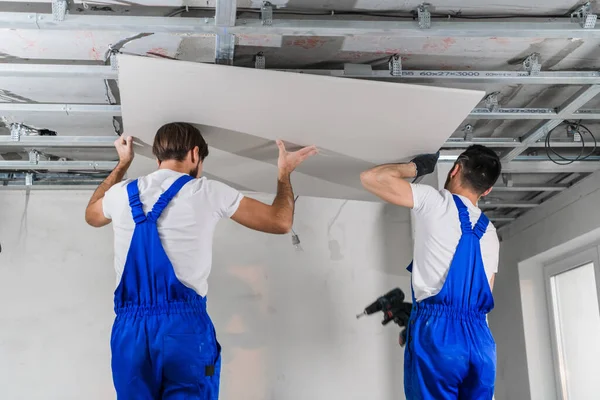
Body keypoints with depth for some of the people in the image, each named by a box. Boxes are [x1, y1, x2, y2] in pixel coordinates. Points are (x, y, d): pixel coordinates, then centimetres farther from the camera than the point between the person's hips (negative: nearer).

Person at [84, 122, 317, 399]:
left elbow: (91, 215, 36)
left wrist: (123, 164, 43)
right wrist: (284, 172, 25)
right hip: (184, 326, -3)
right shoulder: (209, 192, 0)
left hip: (129, 327, 4)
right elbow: (280, 222, 8)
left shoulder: (122, 193, 10)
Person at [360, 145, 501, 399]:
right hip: (481, 341, 6)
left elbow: (370, 178, 2)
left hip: (437, 334, -6)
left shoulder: (434, 201, 2)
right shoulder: (490, 233, 20)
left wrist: (416, 167, 17)